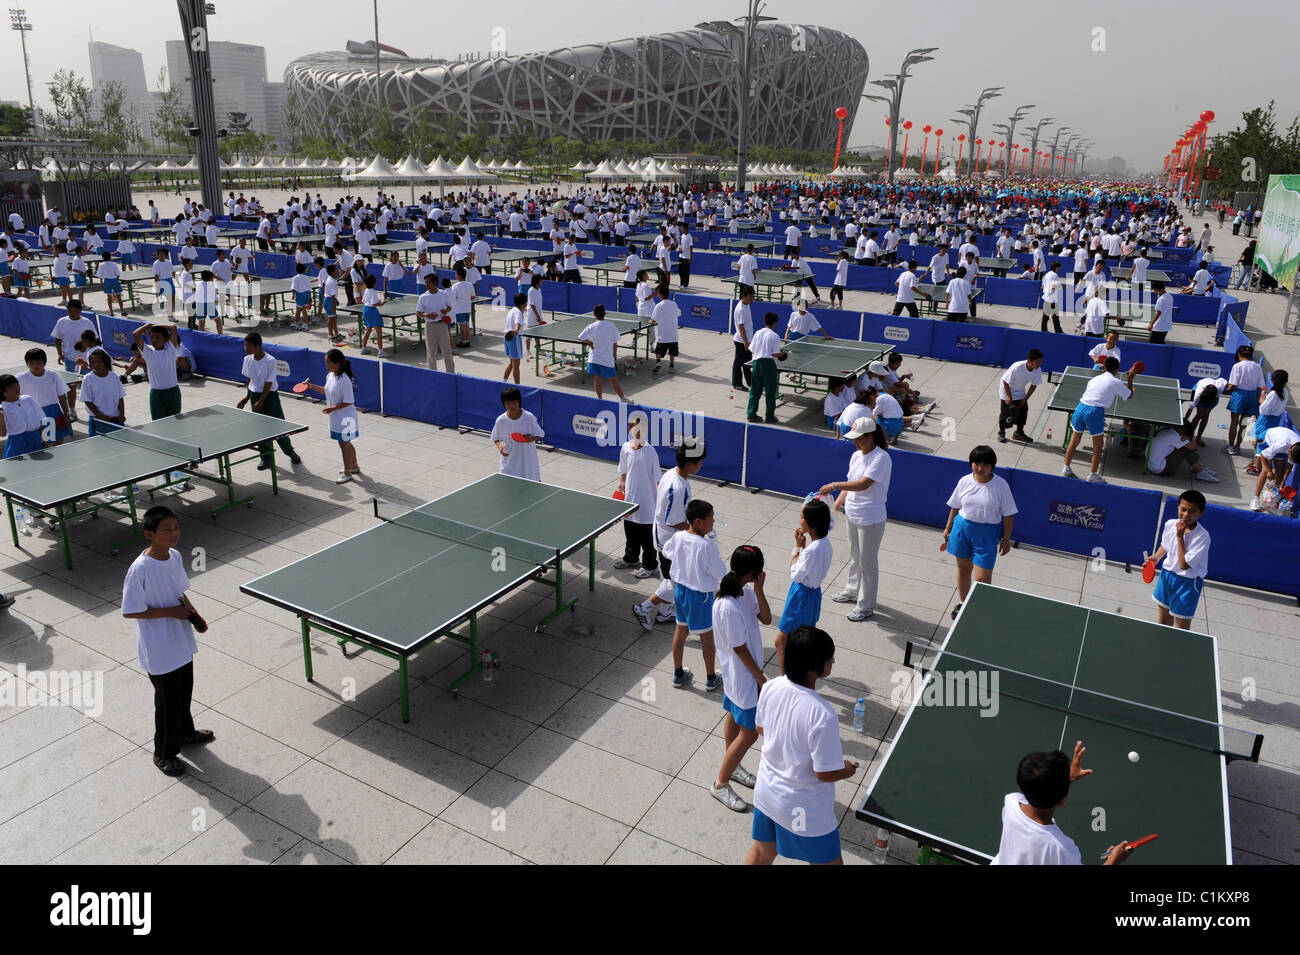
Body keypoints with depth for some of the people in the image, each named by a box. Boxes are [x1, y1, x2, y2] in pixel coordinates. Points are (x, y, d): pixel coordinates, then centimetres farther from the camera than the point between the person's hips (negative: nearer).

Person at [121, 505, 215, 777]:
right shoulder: (140, 569, -26)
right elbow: (130, 611, -22)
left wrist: (192, 611, -4)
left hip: (182, 642, 7)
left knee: (184, 692, 25)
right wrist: (170, 612, -24)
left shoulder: (176, 556, -3)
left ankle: (185, 733, 49)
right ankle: (164, 753, 29)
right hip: (159, 651, -7)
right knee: (167, 701, 9)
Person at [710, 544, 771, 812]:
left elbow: (766, 618, -7)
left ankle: (731, 766, 48)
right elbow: (740, 649, -25)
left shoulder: (745, 590, -9)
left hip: (737, 673, 9)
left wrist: (758, 590, -22)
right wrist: (761, 678, -13)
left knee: (734, 716, 26)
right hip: (742, 674, -9)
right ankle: (720, 784, 19)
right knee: (749, 733, 3)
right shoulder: (728, 608, -35)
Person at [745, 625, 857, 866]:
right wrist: (847, 770, -3)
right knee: (828, 862, 20)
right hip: (804, 810, -6)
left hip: (765, 791, 6)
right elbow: (825, 773, -24)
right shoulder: (823, 716, -35)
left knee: (762, 852, 28)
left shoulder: (770, 687, -15)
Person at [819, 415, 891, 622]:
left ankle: (865, 606, 16)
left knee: (867, 562, 4)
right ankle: (852, 591, 44)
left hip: (871, 519, -8)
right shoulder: (856, 456, 5)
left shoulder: (881, 458, -21)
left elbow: (863, 484, -31)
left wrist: (834, 485, -32)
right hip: (852, 515, 8)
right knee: (854, 556, 25)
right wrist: (836, 505, 1)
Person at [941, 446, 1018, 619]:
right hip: (962, 528, 4)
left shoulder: (1001, 485, -11)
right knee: (963, 570, 18)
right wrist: (948, 529, 14)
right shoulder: (965, 481, -1)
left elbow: (1008, 515, -6)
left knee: (982, 578, -8)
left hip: (987, 534, -3)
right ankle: (962, 603, 38)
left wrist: (1006, 539, -5)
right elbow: (955, 507, 10)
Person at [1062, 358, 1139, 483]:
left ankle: (1066, 469, 23)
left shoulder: (1095, 378, 18)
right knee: (1097, 447, 10)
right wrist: (1130, 379, 28)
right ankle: (1093, 475, 17)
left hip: (1081, 407, 5)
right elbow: (1129, 395, 20)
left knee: (1074, 442, 17)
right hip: (1095, 411, -5)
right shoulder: (1116, 382, 3)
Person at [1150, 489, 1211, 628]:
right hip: (1167, 574, 6)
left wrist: (1180, 537, -26)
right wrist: (1156, 557, -2)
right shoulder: (1170, 524, -6)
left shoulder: (1202, 536, -23)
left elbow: (1184, 565, -27)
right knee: (1164, 619, 21)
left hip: (1188, 582, -6)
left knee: (1181, 625, 3)